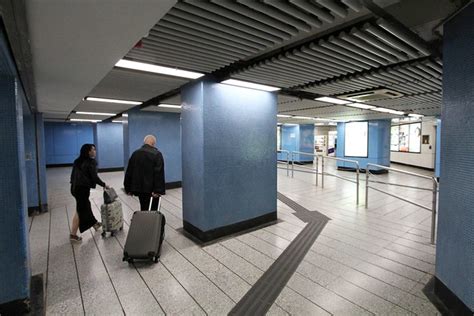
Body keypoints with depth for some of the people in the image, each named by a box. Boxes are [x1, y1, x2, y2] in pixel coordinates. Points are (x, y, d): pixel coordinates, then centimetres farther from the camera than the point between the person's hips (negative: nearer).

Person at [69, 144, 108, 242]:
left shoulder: (78, 161, 10)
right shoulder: (90, 162, -14)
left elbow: (73, 175, 14)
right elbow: (94, 177, -15)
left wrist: (74, 184, 22)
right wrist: (104, 184, -2)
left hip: (75, 187, 9)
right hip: (83, 188, -9)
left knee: (86, 205, 21)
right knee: (80, 210, 1)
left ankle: (94, 223, 38)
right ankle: (73, 234, 9)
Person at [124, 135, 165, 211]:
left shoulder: (135, 153, 7)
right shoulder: (157, 154, -9)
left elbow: (129, 172, 9)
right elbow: (159, 174, -18)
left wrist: (128, 189, 13)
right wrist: (158, 190, -19)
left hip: (139, 187, 4)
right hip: (152, 188, -4)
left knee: (143, 208, 14)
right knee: (154, 208, 12)